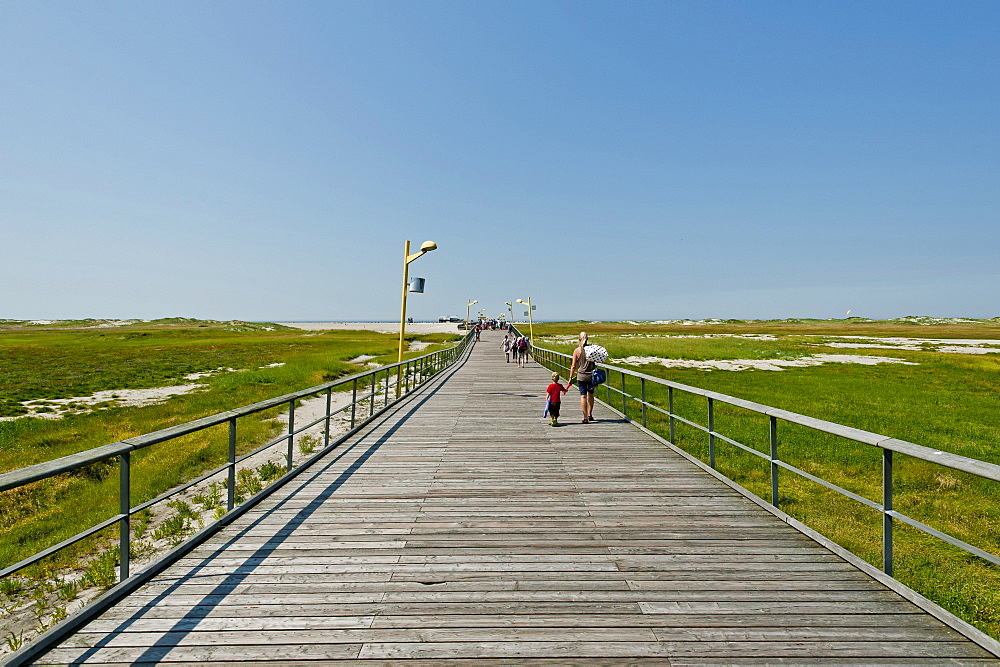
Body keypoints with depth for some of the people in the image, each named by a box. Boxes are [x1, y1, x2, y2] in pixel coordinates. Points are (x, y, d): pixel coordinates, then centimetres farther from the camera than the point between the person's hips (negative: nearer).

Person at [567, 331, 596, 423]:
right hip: (591, 375, 2)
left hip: (581, 376, -2)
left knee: (583, 396, 1)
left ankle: (585, 418, 0)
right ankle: (590, 414, 28)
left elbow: (573, 366, -5)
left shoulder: (577, 350, -7)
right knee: (590, 394, 21)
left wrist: (571, 377, 1)